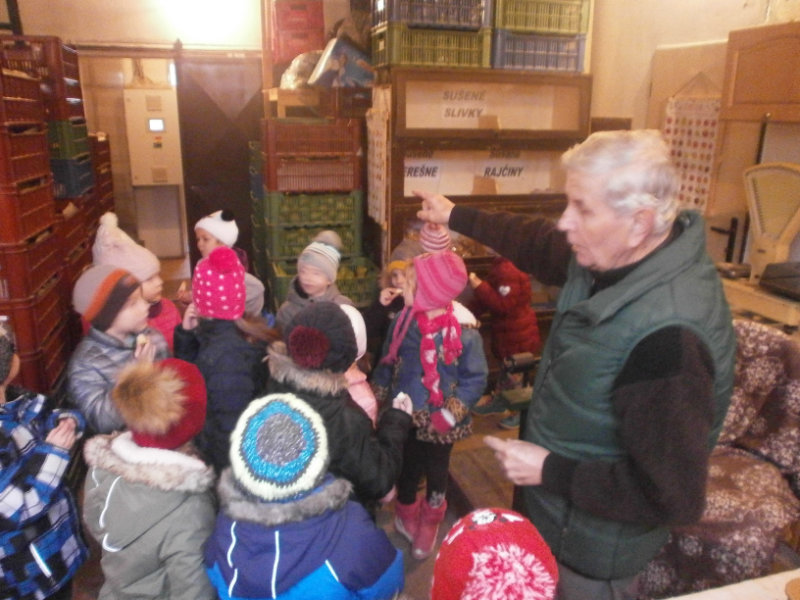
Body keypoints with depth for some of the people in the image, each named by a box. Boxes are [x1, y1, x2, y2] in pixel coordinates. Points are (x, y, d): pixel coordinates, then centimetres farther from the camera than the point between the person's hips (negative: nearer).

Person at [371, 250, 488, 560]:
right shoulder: (404, 320, -12)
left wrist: (450, 413, -19)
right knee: (407, 470, 22)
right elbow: (387, 362, 2)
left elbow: (475, 378, -14)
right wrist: (377, 395, -2)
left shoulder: (464, 330, -22)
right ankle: (406, 516, 53)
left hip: (438, 423, -2)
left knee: (436, 474, 20)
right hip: (405, 417, 2)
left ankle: (429, 526, 49)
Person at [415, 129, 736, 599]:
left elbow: (674, 497, -30)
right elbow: (540, 245, 8)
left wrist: (550, 471, -24)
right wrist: (457, 217, 16)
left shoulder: (666, 337, -37)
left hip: (594, 546, -7)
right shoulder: (618, 259, -12)